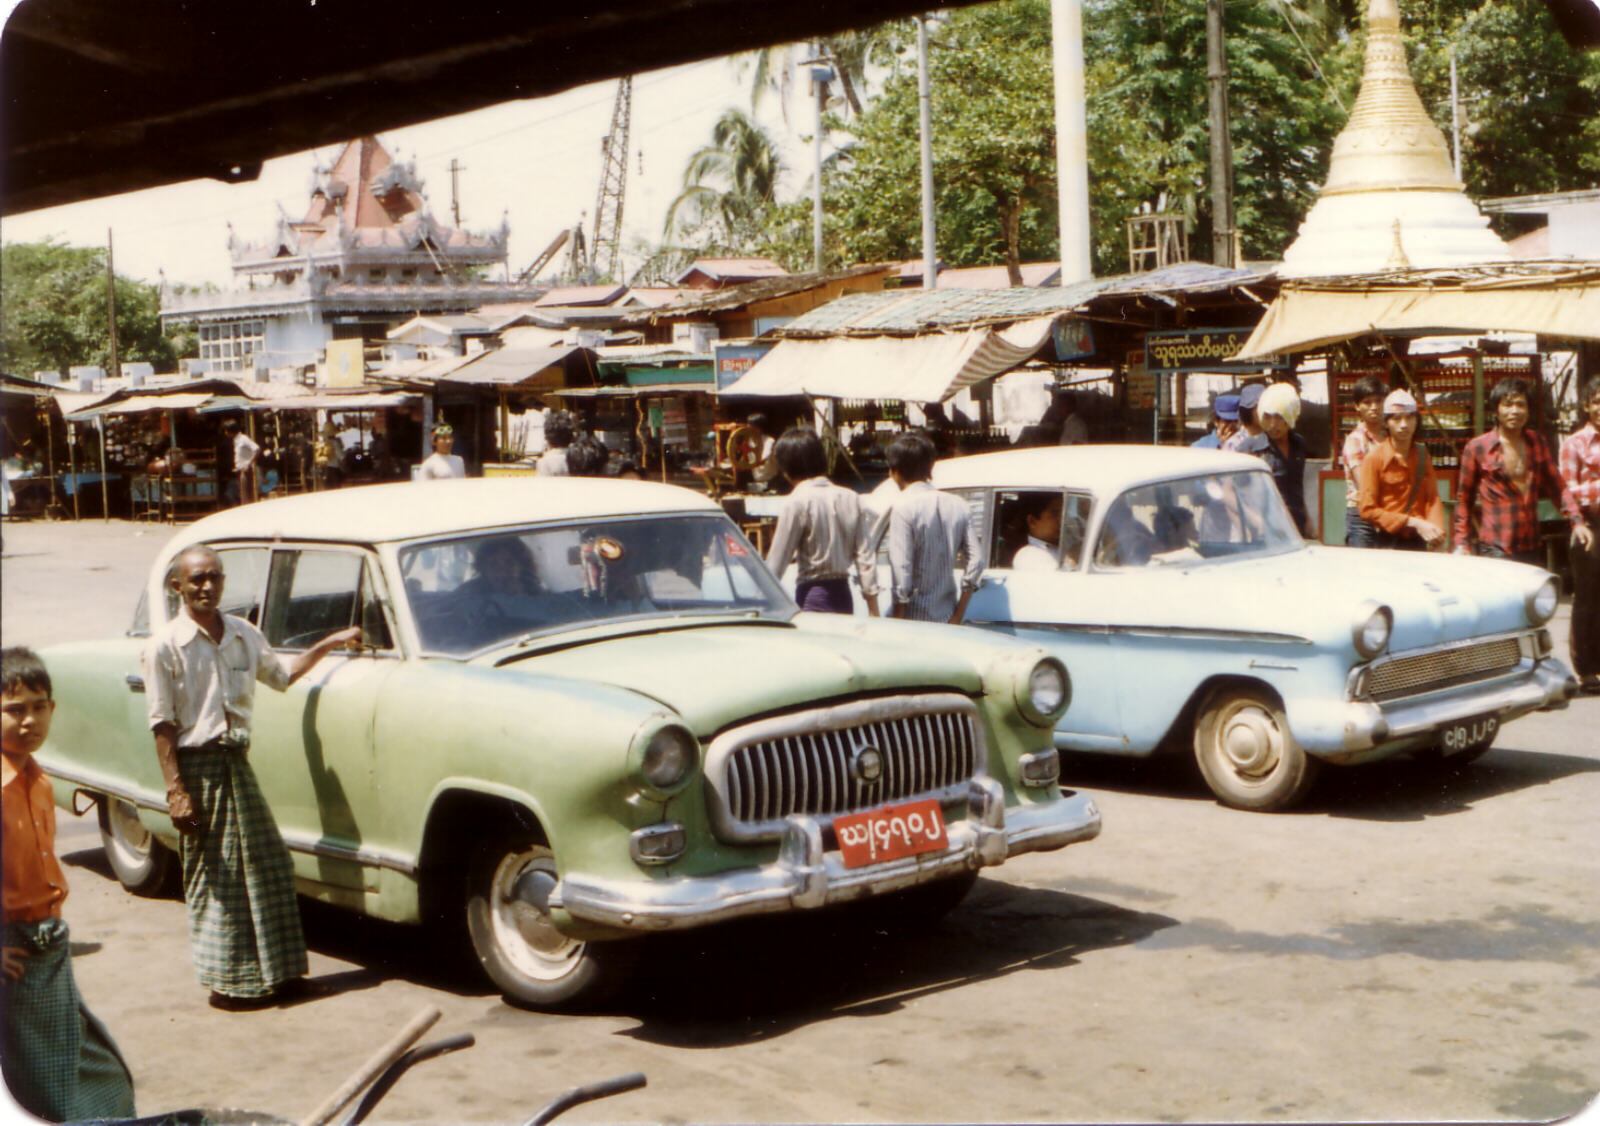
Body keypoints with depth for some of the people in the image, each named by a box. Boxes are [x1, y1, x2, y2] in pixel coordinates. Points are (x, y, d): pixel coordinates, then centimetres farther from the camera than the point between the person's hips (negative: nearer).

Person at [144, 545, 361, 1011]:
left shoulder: (243, 635, 8)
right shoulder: (165, 647, -10)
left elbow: (282, 673, 25)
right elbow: (162, 725, -12)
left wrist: (327, 645, 17)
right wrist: (176, 792, -16)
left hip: (237, 762, 6)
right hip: (197, 767, -6)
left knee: (269, 867, 9)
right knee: (213, 880, 0)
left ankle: (278, 973, 19)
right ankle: (227, 984, 10)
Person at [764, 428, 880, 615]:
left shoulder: (797, 503, -10)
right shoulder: (850, 498, 7)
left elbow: (777, 562, -8)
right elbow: (865, 555, 7)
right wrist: (873, 609, 10)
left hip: (813, 598, -6)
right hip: (844, 597, 6)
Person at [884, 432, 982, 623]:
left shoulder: (903, 508, -12)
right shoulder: (958, 505, 7)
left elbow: (901, 568, -16)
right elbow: (975, 561, 4)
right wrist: (957, 616, 7)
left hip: (914, 618, -6)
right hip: (947, 618, 6)